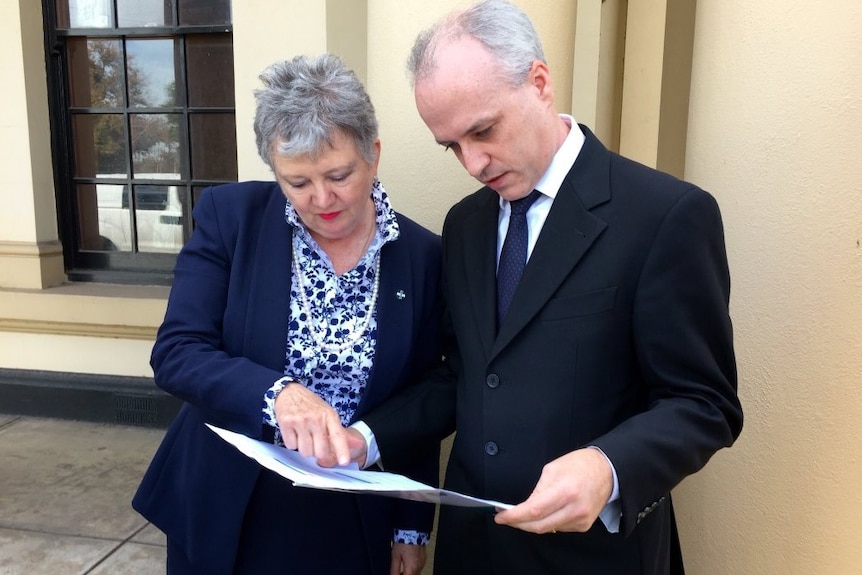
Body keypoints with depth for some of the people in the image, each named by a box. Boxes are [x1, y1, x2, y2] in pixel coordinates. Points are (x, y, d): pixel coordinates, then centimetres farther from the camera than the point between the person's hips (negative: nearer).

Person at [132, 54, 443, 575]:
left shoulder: (423, 255, -8)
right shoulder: (229, 216, -11)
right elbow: (176, 352, -14)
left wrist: (412, 527, 3)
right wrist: (277, 394, -31)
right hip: (224, 512, 0)